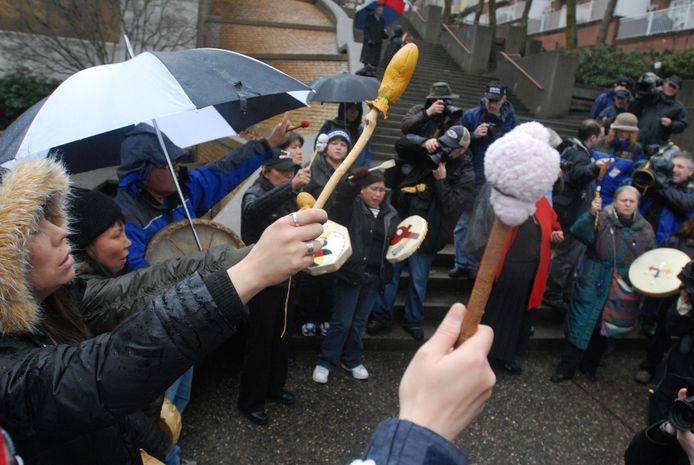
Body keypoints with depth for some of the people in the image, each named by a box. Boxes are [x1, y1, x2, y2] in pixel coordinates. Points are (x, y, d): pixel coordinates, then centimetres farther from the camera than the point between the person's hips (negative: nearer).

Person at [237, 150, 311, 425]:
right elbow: (253, 210, -40)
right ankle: (250, 401, 16)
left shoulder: (286, 194, 9)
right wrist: (291, 186, -52)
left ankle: (274, 387, 35)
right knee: (260, 341, 0)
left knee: (281, 337, 17)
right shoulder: (255, 193, -13)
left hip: (284, 277, 8)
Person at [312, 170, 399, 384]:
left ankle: (352, 360, 32)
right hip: (350, 273, -5)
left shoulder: (390, 214, 11)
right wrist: (353, 181, -40)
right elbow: (339, 198, -26)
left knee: (360, 321, 15)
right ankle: (325, 362, 17)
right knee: (342, 321, 0)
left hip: (373, 276, 5)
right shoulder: (351, 206, -4)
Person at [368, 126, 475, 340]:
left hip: (425, 233, -3)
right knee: (389, 272, 7)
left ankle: (413, 321, 26)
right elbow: (401, 144, 2)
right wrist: (424, 143, -14)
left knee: (418, 279, 7)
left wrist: (441, 180, -17)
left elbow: (453, 207, -15)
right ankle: (381, 315, 20)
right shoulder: (430, 154, 5)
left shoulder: (465, 175, -5)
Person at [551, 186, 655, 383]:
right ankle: (566, 368, 12)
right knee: (581, 325, 0)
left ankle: (590, 366, 35)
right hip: (592, 285, -4)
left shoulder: (645, 229, 5)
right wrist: (591, 214, -37)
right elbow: (578, 232, -23)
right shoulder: (602, 219, -8)